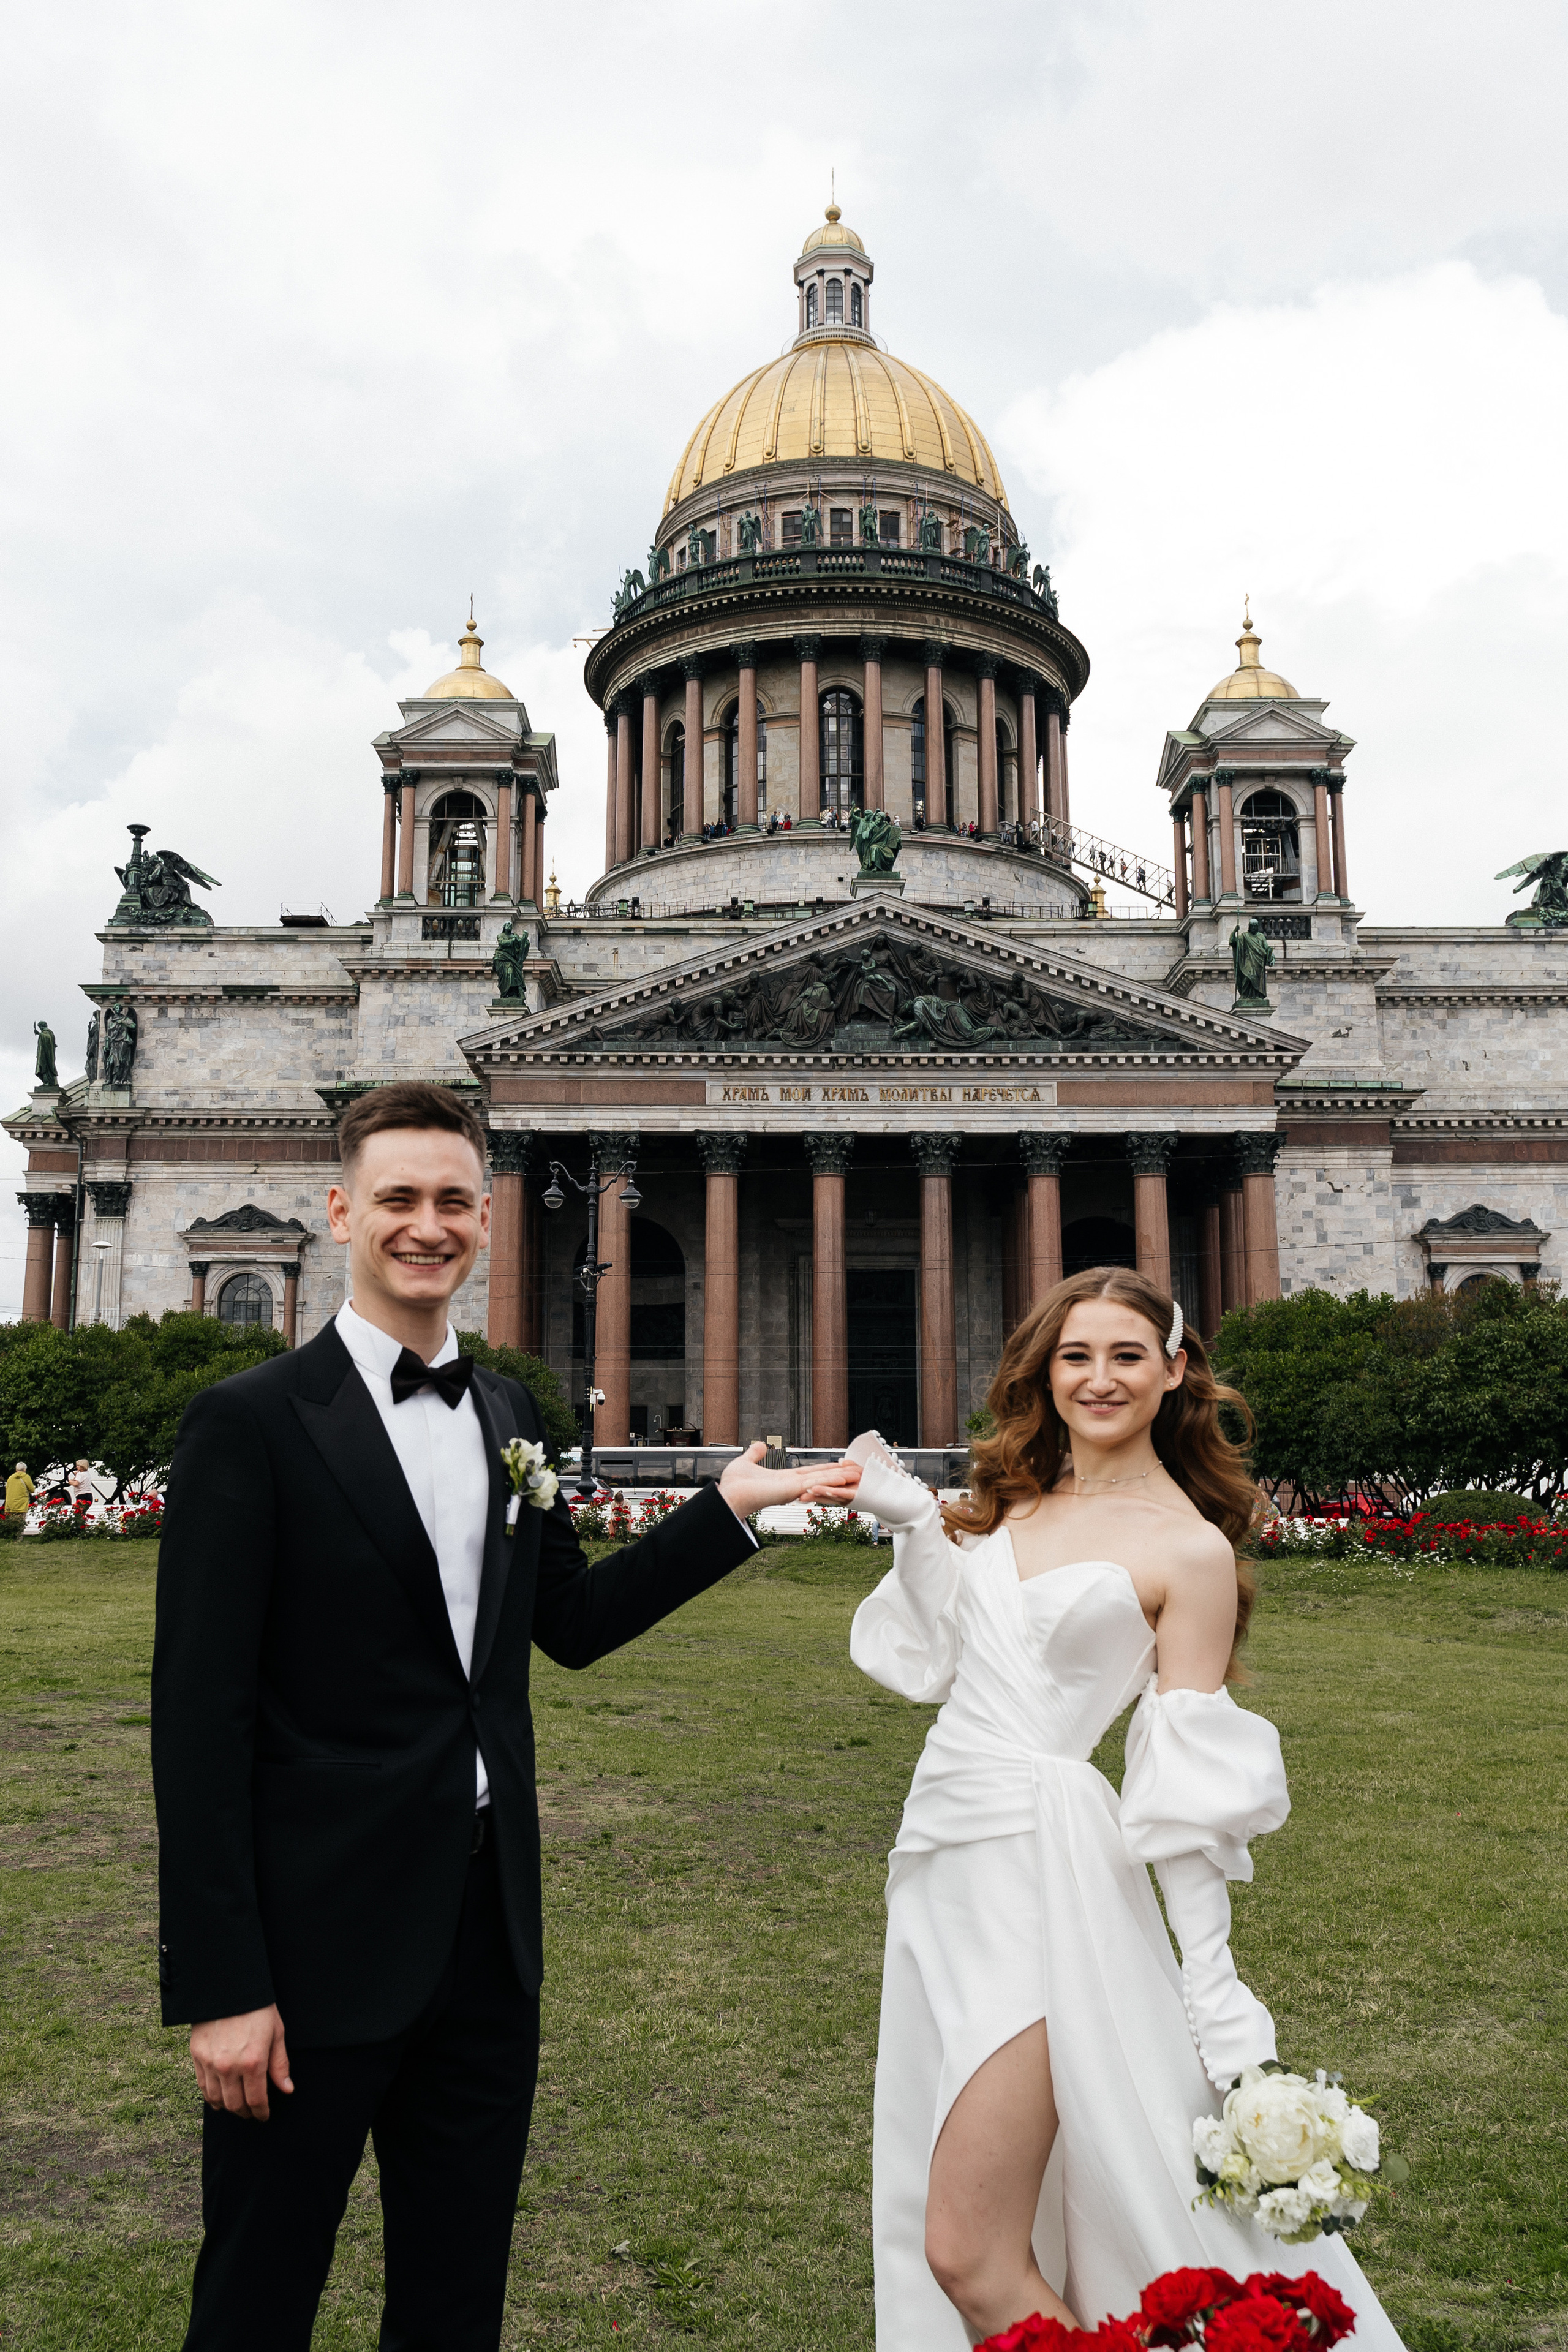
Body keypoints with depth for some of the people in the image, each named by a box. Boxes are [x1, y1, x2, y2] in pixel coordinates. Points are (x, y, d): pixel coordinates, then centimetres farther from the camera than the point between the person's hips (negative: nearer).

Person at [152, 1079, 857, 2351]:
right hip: (319, 1946, -5)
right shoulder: (252, 1422, -12)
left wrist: (727, 1509, 8)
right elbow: (201, 1714, -14)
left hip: (490, 1933, 6)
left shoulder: (510, 1413, 7)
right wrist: (219, 1985, -16)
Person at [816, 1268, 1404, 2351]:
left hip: (1045, 1871, -7)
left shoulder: (1192, 1549, -9)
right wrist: (914, 1526, 4)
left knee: (969, 2260, -4)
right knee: (947, 2231, 18)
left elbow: (1189, 1790, -9)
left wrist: (1216, 1994, -10)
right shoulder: (1011, 1499, 9)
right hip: (944, 1857, 7)